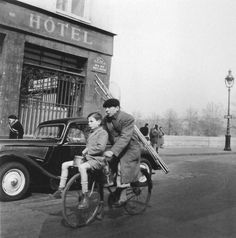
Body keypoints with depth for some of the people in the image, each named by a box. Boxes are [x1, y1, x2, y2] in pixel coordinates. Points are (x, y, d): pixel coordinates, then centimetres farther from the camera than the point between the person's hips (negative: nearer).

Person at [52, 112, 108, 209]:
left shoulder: (103, 133, -6)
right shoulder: (91, 133, 21)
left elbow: (101, 147, -21)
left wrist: (87, 150, -13)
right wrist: (84, 153, 4)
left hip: (97, 159, -9)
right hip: (87, 158, 9)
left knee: (82, 167, -39)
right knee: (65, 165, 1)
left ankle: (85, 197, -33)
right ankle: (60, 190, 5)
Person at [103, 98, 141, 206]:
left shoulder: (127, 119, -21)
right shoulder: (106, 119, 1)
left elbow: (125, 138, -30)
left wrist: (113, 151, -39)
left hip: (130, 148, -6)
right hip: (116, 147, 6)